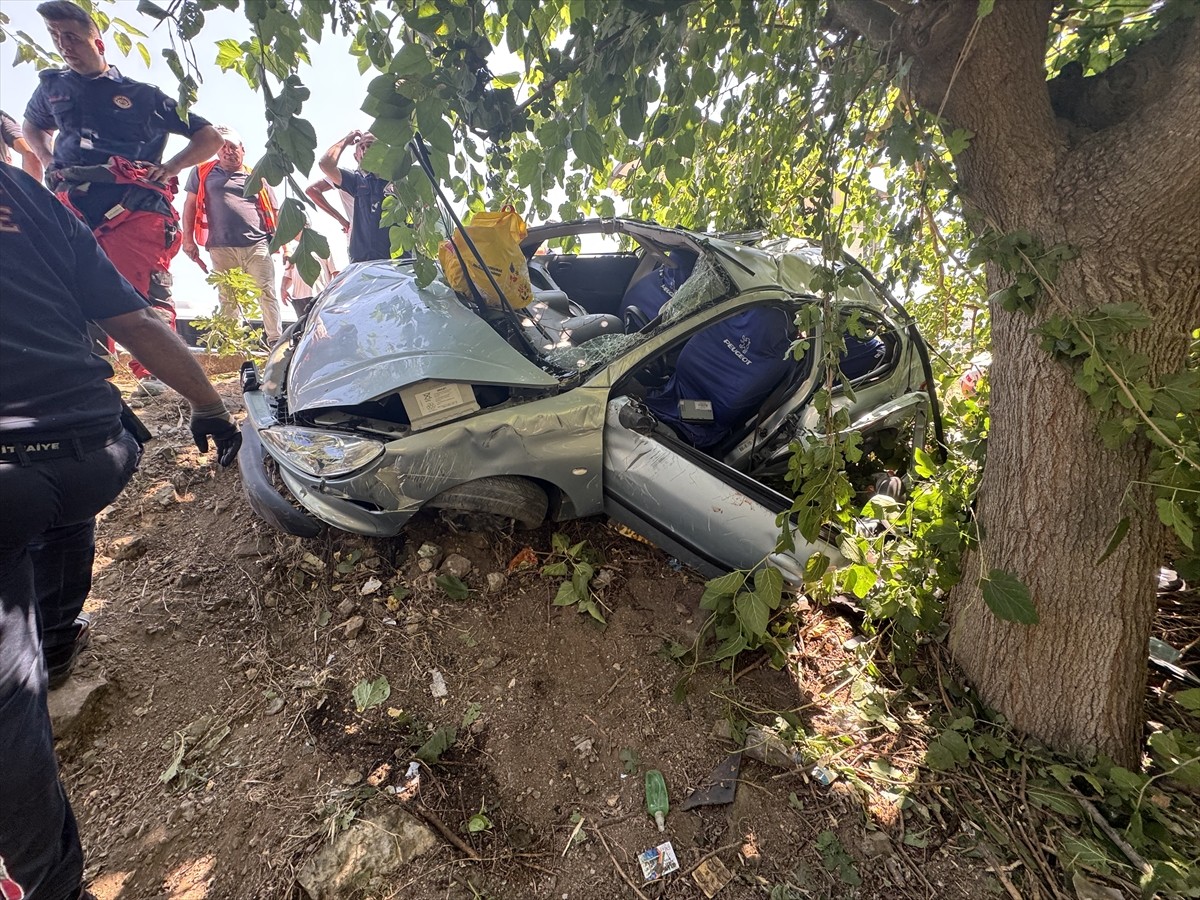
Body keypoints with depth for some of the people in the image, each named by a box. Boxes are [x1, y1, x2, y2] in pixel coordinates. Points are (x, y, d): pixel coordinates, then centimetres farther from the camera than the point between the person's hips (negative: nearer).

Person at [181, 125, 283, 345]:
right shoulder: (203, 172, 17)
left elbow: (273, 211, 19)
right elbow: (190, 205, 16)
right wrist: (188, 238, 9)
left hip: (257, 245, -1)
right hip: (221, 248, 1)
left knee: (267, 293, -10)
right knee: (228, 299, 2)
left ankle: (275, 340, -12)